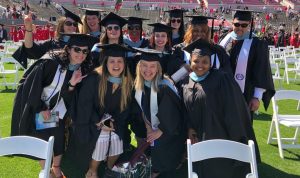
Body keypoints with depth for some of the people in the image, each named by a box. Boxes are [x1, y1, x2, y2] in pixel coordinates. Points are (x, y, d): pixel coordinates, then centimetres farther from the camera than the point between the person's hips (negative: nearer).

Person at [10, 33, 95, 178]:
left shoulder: (83, 71, -7)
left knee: (59, 145, 10)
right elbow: (30, 85, -17)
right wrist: (41, 108, -14)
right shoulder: (51, 64, -23)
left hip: (58, 114, 4)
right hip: (38, 111, -4)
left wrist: (72, 85, -28)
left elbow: (70, 99, -8)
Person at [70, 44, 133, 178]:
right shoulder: (94, 79, -21)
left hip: (115, 125, 4)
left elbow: (126, 107, 1)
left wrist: (114, 122, -10)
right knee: (97, 154, 7)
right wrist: (99, 123, -17)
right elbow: (84, 104, -17)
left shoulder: (127, 82, -8)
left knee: (116, 151, 15)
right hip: (94, 126, -4)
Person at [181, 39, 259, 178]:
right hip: (198, 140, 4)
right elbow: (184, 111, 13)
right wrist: (189, 129, -2)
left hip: (220, 138, -4)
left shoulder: (222, 79, -11)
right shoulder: (185, 84, 5)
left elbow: (233, 109, -11)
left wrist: (235, 138, -13)